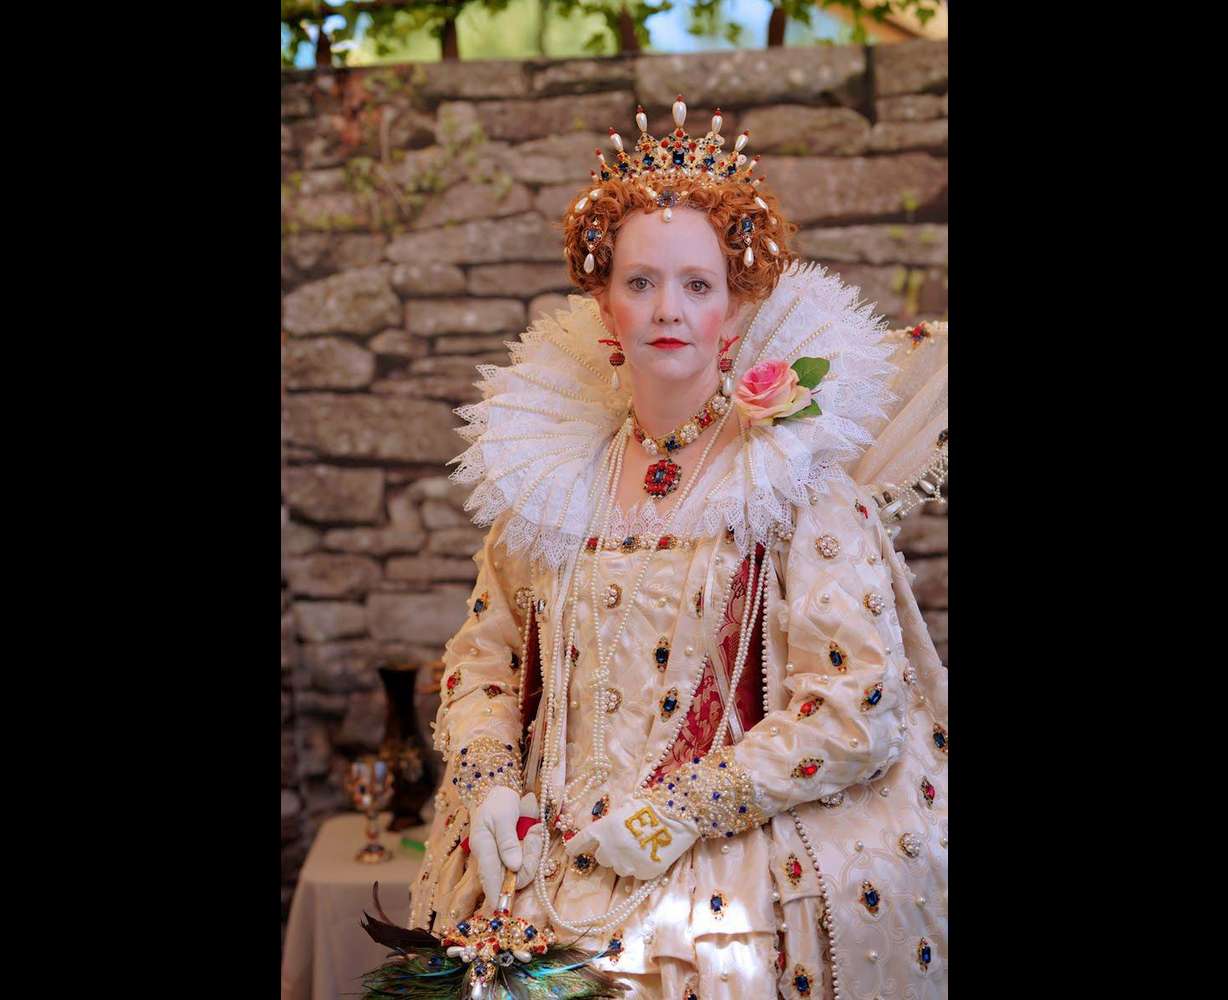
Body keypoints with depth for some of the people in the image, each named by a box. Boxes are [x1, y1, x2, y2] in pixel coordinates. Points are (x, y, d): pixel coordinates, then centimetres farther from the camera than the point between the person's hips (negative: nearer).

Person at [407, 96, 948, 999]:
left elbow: (857, 708, -10)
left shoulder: (804, 474, -5)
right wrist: (487, 786, -1)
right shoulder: (550, 469, 7)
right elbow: (486, 655, 15)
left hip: (735, 878, -2)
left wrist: (674, 814, -12)